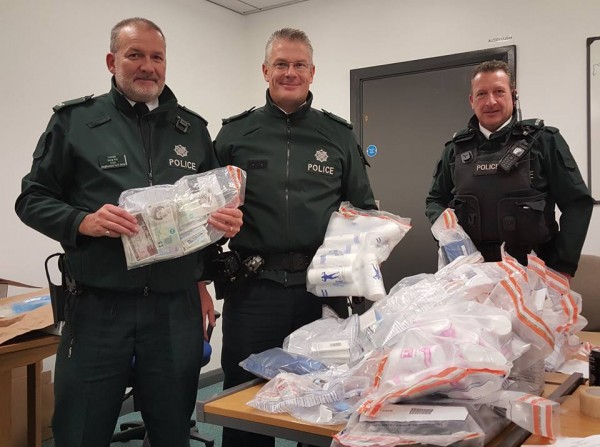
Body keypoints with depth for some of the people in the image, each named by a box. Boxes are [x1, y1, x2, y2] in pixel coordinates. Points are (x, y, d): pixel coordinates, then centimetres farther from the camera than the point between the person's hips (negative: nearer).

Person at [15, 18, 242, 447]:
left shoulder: (193, 129, 12)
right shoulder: (75, 120, 3)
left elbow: (218, 203, 19)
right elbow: (33, 199, 3)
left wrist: (228, 220, -4)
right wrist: (84, 222, -15)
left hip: (177, 307, 3)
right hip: (98, 306, -2)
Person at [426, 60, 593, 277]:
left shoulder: (543, 140, -1)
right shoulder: (456, 148, 8)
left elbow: (577, 201, -1)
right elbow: (435, 200, 17)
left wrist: (563, 268, -6)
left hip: (531, 271, -2)